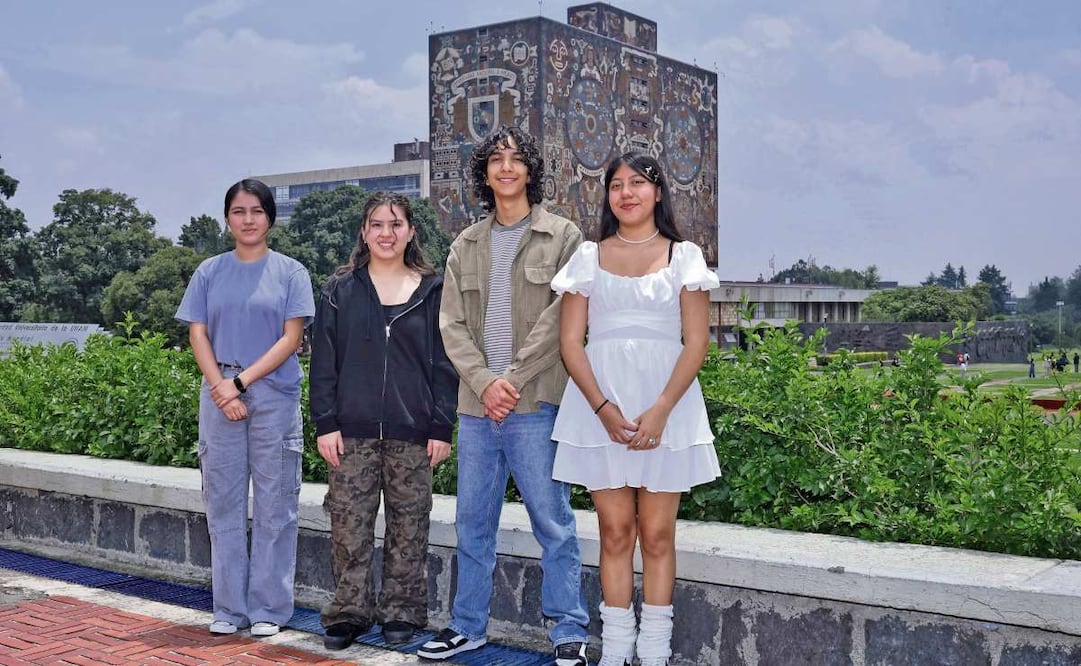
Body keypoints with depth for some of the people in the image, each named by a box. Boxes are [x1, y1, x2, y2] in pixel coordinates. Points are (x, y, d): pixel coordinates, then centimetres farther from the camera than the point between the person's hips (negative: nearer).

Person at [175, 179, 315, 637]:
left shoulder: (290, 272, 4)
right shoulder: (209, 273, 11)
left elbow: (291, 338, -3)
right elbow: (197, 334, 6)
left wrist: (241, 381, -11)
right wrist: (221, 389, -9)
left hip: (275, 396, -2)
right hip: (219, 396, 2)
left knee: (274, 505, 0)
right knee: (223, 503, 6)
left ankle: (268, 608, 10)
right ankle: (229, 608, 16)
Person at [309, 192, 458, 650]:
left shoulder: (431, 291, 6)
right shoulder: (340, 291, 7)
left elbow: (444, 363, 4)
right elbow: (323, 361, 5)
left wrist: (441, 427, -2)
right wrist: (325, 423, -3)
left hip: (412, 432, 0)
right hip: (352, 431, 0)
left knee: (408, 526, 7)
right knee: (349, 525, 2)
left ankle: (401, 613, 19)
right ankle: (349, 613, 14)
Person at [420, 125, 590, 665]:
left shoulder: (562, 237, 1)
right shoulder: (465, 247, 14)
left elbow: (560, 317, -7)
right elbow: (452, 326, 7)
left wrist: (513, 378, -12)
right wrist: (484, 382, -8)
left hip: (536, 404, -4)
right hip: (476, 404, 5)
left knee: (553, 521, -1)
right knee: (473, 521, 12)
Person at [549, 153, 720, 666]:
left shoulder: (684, 256, 7)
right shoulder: (589, 258, 9)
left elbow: (696, 342, 0)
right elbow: (570, 341, 3)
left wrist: (660, 410, -13)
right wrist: (604, 408, -11)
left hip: (666, 405, -1)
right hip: (599, 404, 1)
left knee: (657, 533, 3)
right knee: (615, 530, 3)